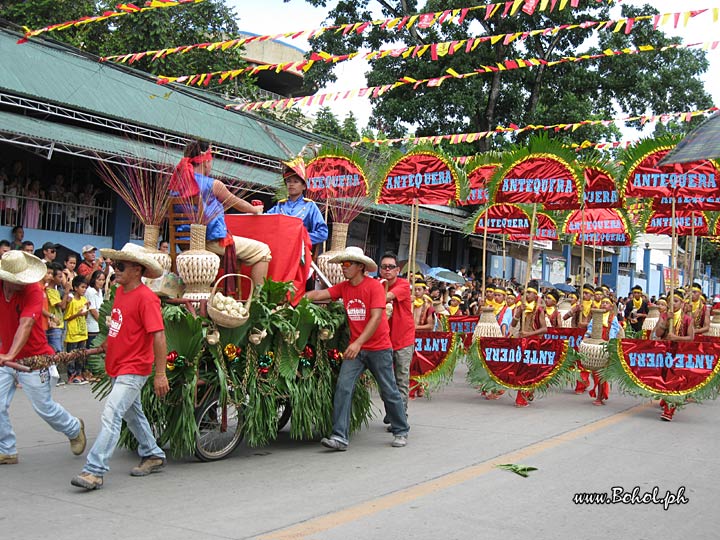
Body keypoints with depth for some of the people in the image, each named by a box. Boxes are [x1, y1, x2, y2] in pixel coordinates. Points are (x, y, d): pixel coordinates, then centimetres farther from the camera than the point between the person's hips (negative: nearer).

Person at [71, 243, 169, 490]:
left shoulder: (146, 298, -19)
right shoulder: (120, 291, 7)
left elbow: (158, 335, -22)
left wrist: (160, 374, -24)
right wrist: (110, 341, 11)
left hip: (134, 370, -10)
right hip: (118, 367, 10)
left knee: (111, 415, -14)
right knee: (132, 413, 21)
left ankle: (95, 471, -12)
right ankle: (153, 456, 37)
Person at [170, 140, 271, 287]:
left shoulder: (177, 185, 6)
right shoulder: (213, 185, -11)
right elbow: (237, 203, 6)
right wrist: (256, 210, 26)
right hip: (212, 241, -8)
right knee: (262, 251, -1)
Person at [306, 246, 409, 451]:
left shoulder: (374, 286, -13)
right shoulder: (344, 287, 4)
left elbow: (376, 318, -21)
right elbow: (318, 294, -5)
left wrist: (358, 343, -28)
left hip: (379, 347, -4)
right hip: (355, 347, 5)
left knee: (389, 392, 7)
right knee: (343, 387, -10)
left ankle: (401, 432, 25)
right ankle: (340, 437, -9)